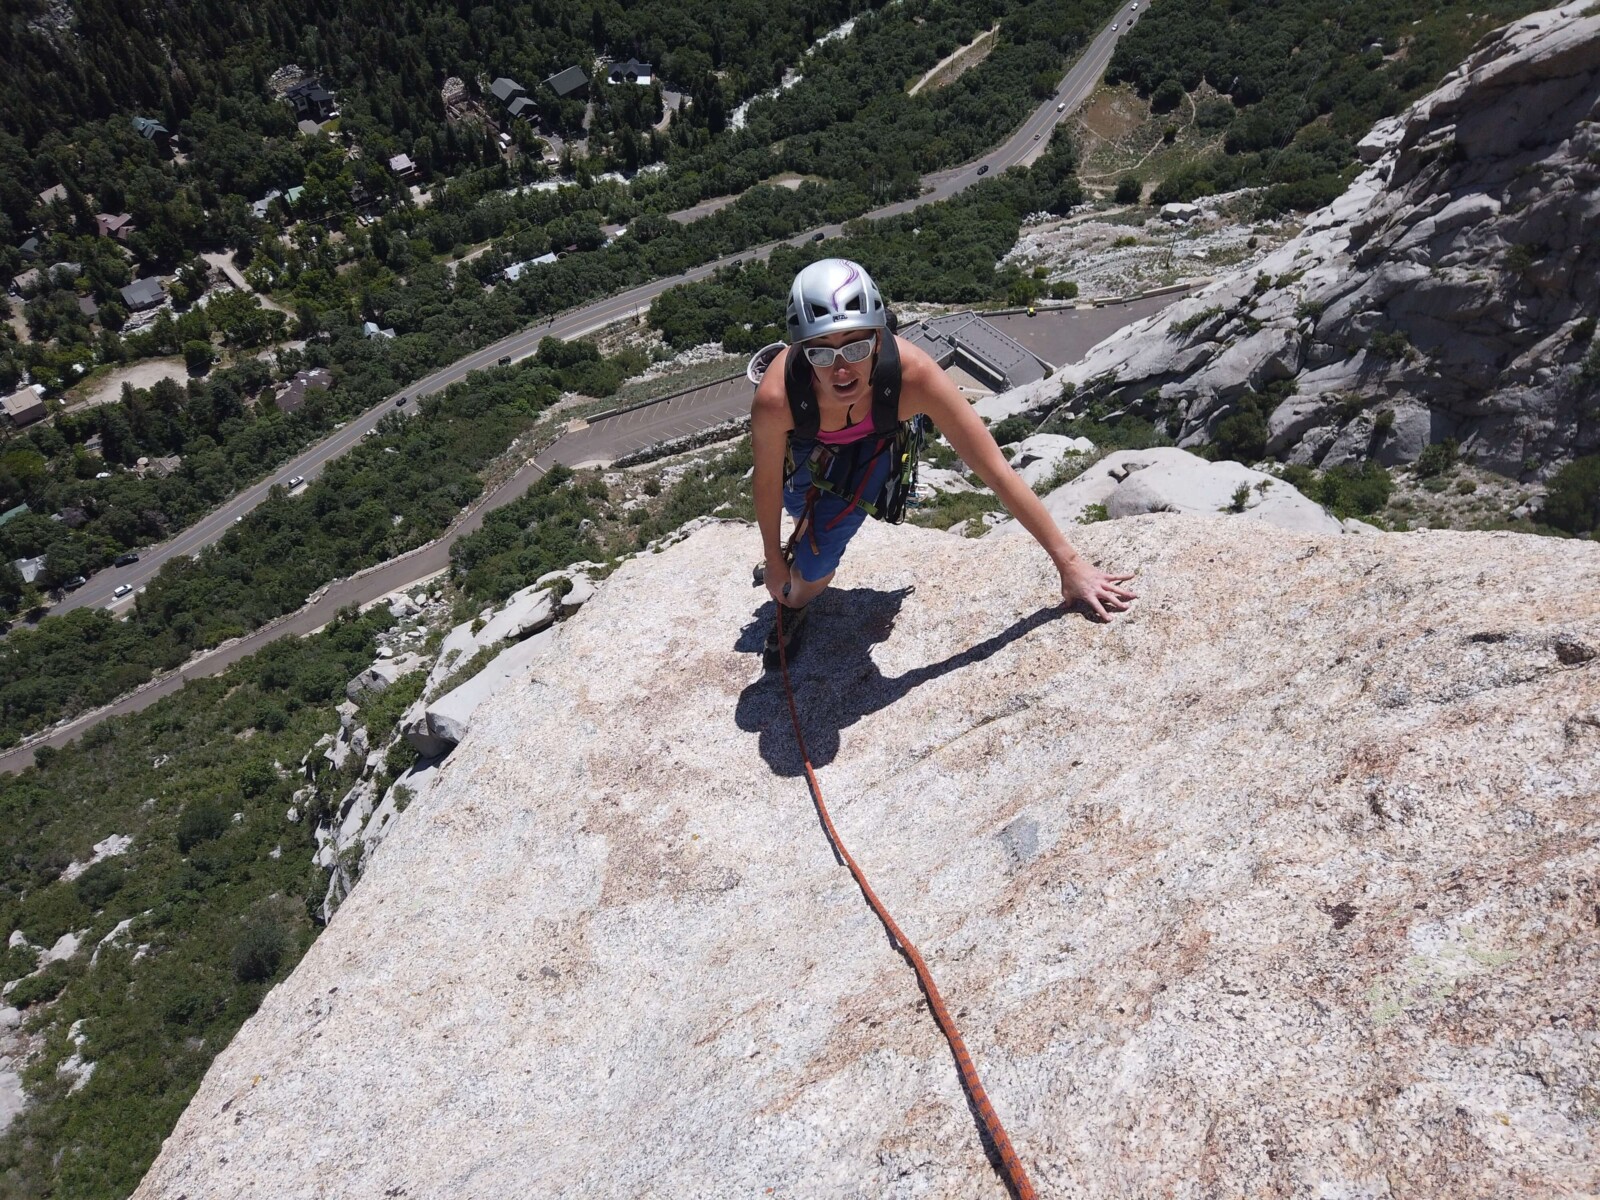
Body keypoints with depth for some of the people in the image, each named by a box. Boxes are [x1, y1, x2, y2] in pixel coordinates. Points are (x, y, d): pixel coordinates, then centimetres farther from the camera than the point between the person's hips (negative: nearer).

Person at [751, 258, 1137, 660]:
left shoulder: (912, 374, -43)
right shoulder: (775, 396, -43)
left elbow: (997, 472, -36)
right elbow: (767, 480, -22)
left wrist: (1069, 562, -33)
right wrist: (772, 558, -6)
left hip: (871, 445, 0)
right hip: (802, 444, 1)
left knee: (815, 569, -4)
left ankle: (795, 602, 31)